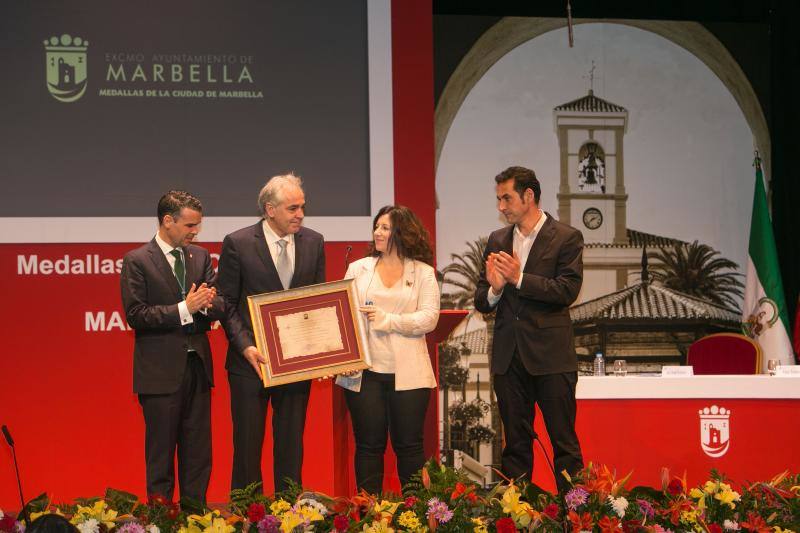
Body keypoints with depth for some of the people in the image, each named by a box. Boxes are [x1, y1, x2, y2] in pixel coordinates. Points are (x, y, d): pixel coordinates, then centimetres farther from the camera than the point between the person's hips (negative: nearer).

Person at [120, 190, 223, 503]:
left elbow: (219, 307, 7)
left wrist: (207, 304, -16)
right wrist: (184, 309, -19)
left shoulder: (200, 257, 11)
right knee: (160, 455, 3)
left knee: (198, 456, 9)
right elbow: (135, 315, -14)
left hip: (197, 366, 5)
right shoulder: (137, 261, -6)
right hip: (161, 371, -5)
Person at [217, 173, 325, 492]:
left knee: (291, 447, 10)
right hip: (252, 360, -3)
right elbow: (227, 303, -5)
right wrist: (245, 346, -17)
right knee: (247, 447, 4)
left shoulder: (313, 243, 5)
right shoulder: (237, 244, -6)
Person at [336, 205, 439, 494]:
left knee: (409, 446, 2)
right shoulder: (358, 269, 12)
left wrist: (386, 319, -16)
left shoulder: (423, 273, 5)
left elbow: (429, 318, -6)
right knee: (369, 446, 4)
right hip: (364, 372, 2)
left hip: (406, 373, -2)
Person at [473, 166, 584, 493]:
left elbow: (568, 291, -14)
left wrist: (519, 279, -17)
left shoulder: (567, 238, -2)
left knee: (564, 439, -2)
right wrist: (494, 290, -12)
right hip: (508, 355, 5)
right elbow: (481, 302, 10)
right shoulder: (497, 241, 12)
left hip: (551, 355, -5)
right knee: (515, 444, 9)